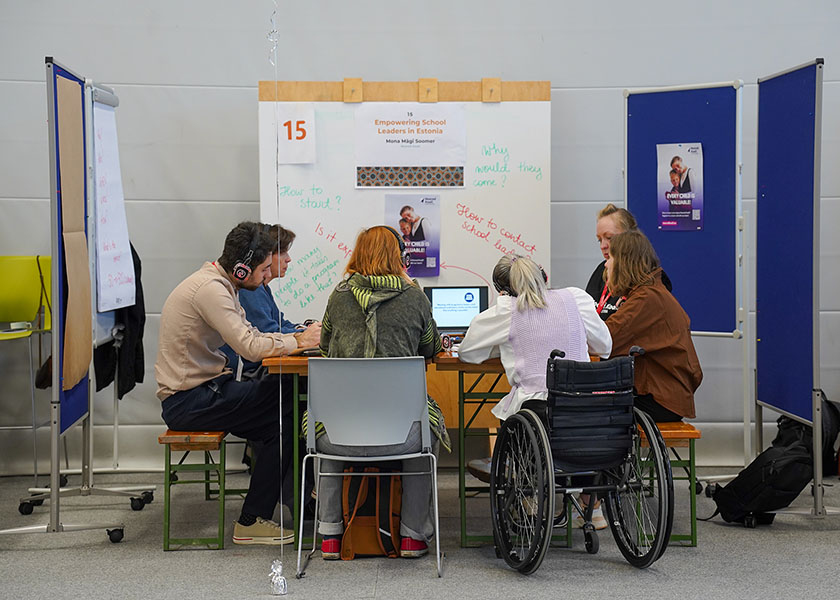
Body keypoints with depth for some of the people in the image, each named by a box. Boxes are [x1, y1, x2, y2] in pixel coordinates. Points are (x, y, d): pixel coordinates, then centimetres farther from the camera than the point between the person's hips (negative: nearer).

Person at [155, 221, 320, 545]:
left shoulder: (220, 284, 12)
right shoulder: (209, 288, -21)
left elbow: (251, 334, 15)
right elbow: (251, 347, -27)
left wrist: (298, 336, 1)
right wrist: (297, 342, -11)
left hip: (202, 389, 10)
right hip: (187, 402, -10)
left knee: (288, 393, -1)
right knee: (288, 412, -13)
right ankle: (251, 522, -6)